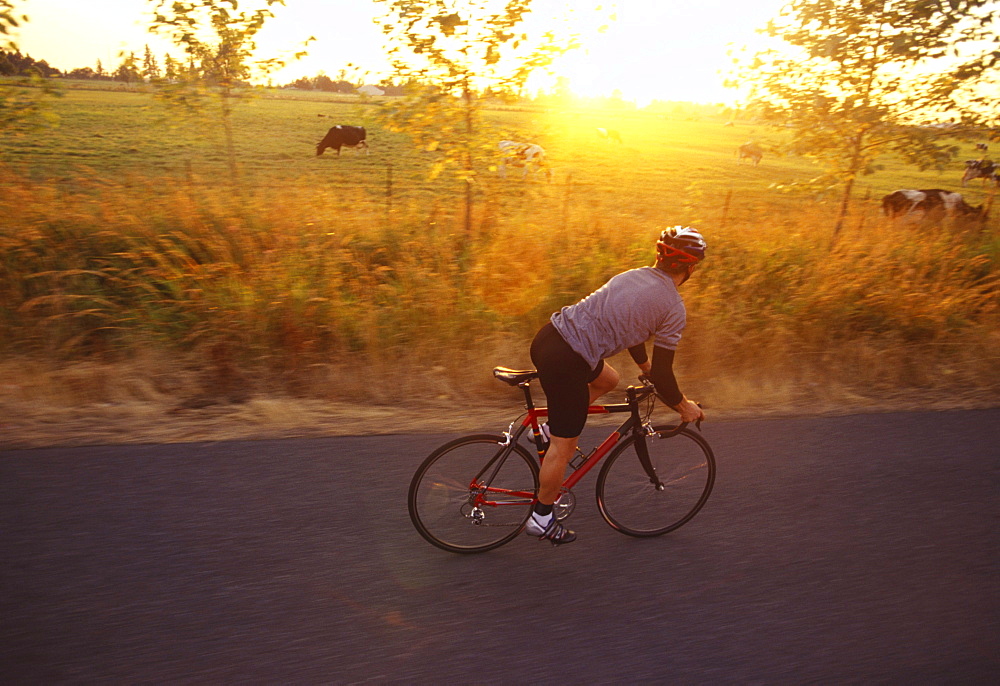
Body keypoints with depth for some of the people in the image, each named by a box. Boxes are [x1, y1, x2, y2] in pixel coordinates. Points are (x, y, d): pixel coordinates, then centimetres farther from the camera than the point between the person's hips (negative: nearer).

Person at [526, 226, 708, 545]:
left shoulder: (634, 275, 16)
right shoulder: (674, 308, -5)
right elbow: (662, 373, -2)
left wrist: (647, 368, 42)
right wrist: (684, 407, 15)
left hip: (548, 336, 8)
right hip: (566, 363, -8)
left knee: (608, 379, 31)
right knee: (565, 445, 8)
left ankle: (549, 430, 28)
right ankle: (541, 519, 23)